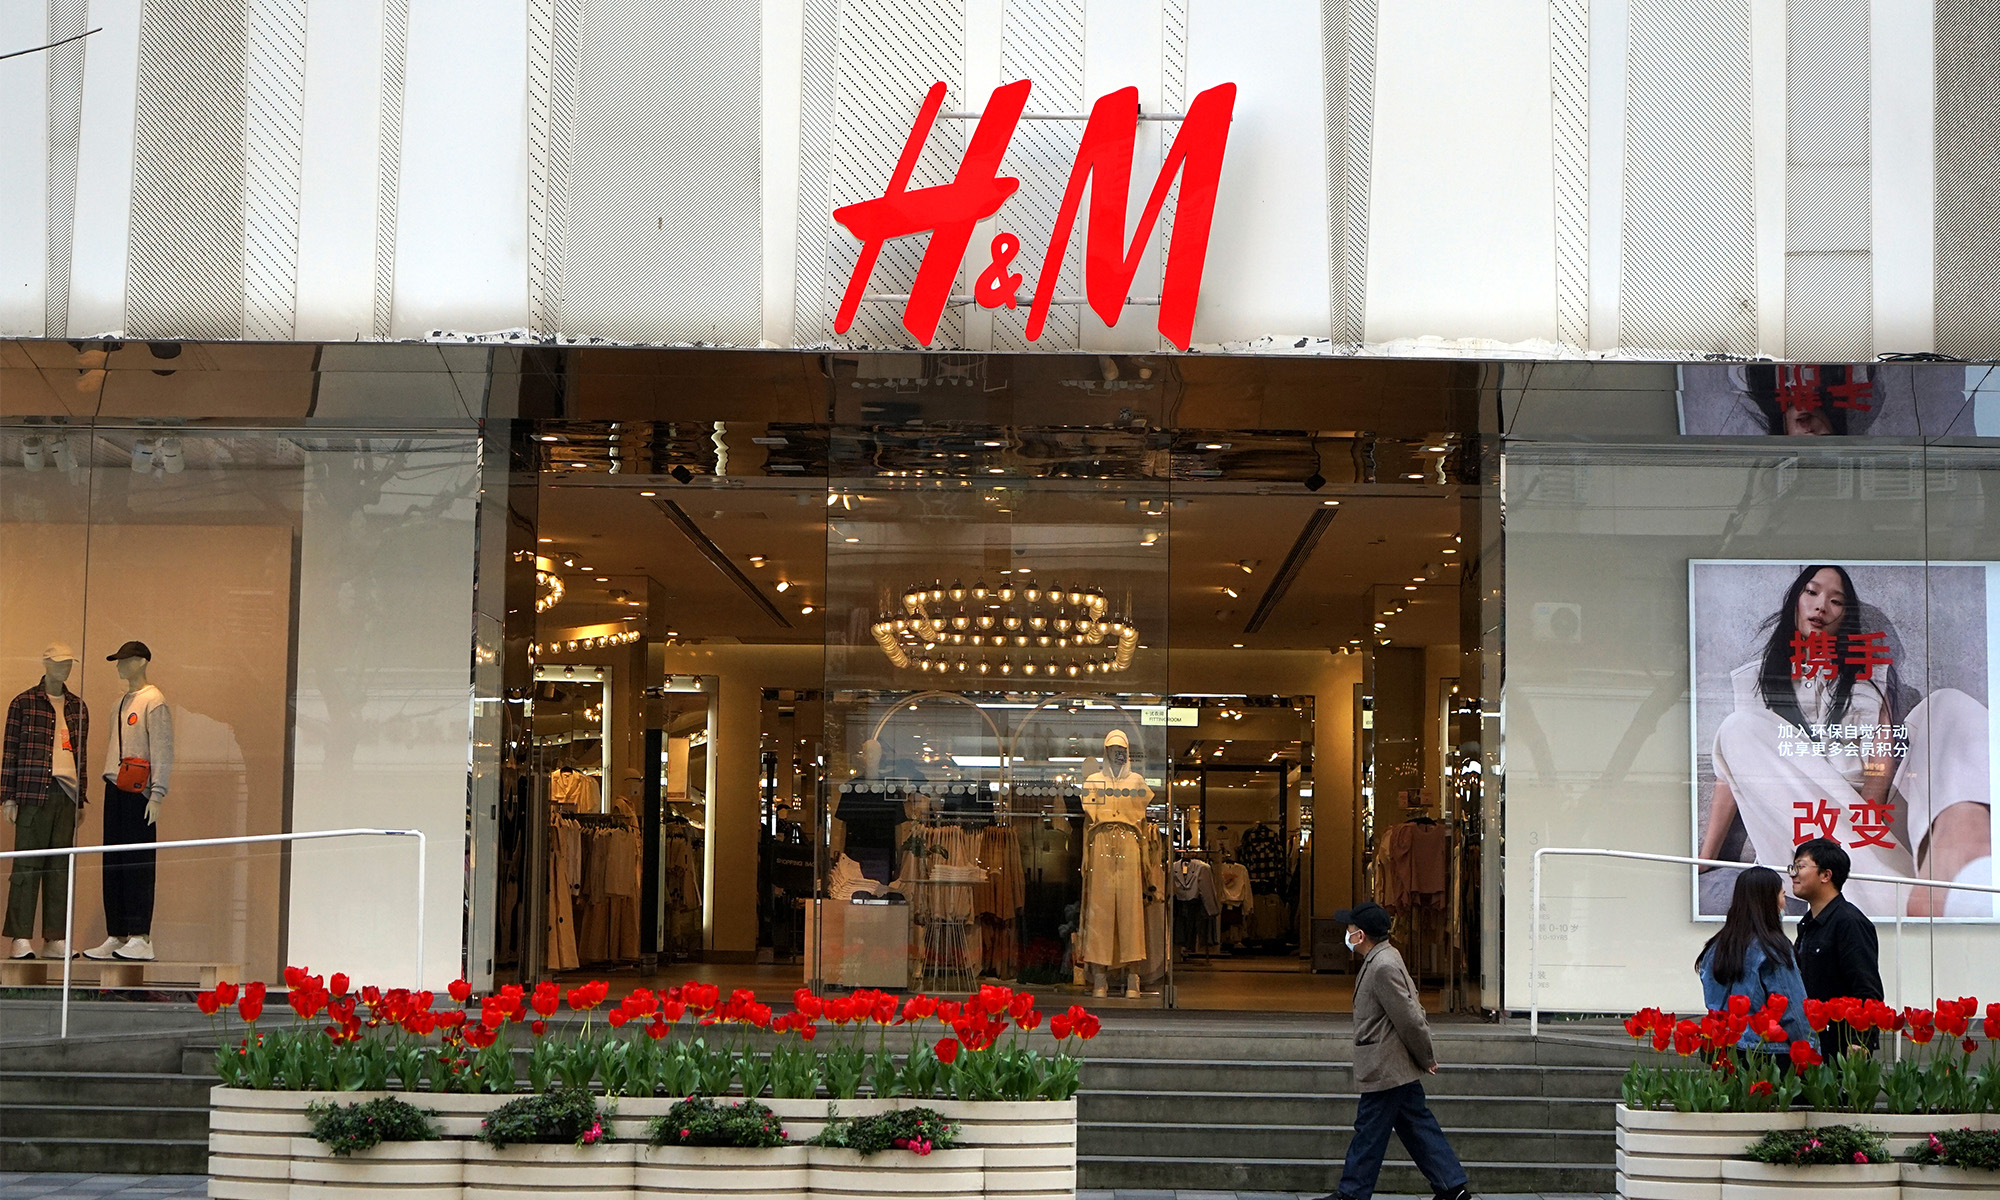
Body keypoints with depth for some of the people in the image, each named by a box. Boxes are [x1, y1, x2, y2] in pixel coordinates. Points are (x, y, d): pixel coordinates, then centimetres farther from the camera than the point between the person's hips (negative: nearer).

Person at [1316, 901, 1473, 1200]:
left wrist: (1425, 1058, -10)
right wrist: (1425, 1057, 15)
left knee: (1369, 1131, 1)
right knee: (1418, 1127, 13)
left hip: (1385, 1070, -10)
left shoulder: (1383, 967, -22)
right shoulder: (1381, 960, 11)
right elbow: (1412, 1013, 16)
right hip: (1401, 1069, 10)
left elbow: (1409, 1018, -22)